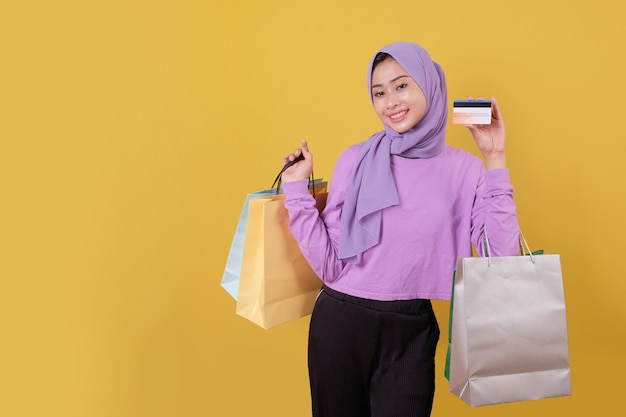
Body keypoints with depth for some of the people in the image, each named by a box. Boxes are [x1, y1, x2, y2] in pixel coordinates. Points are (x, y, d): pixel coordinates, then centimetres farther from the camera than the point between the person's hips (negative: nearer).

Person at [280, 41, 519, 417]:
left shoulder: (463, 169, -2)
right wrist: (297, 188, -10)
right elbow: (330, 265, -5)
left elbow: (501, 260, -13)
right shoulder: (356, 160, -4)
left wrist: (494, 162, -12)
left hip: (411, 333, 0)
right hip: (339, 325, 1)